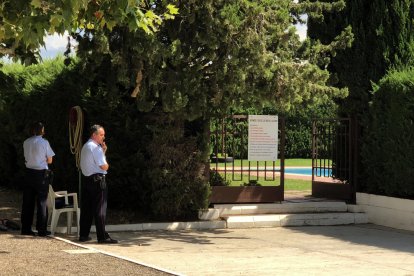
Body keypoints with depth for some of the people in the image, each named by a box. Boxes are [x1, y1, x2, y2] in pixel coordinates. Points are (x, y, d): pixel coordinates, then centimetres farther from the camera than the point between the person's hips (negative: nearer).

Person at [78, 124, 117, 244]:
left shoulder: (85, 147, 17)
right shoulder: (95, 148, -13)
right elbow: (104, 166, -16)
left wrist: (103, 151, 11)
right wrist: (107, 165, 7)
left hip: (86, 179, 9)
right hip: (98, 180, -9)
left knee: (86, 208, 11)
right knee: (100, 209, -7)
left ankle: (83, 235, 15)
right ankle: (102, 236, -7)